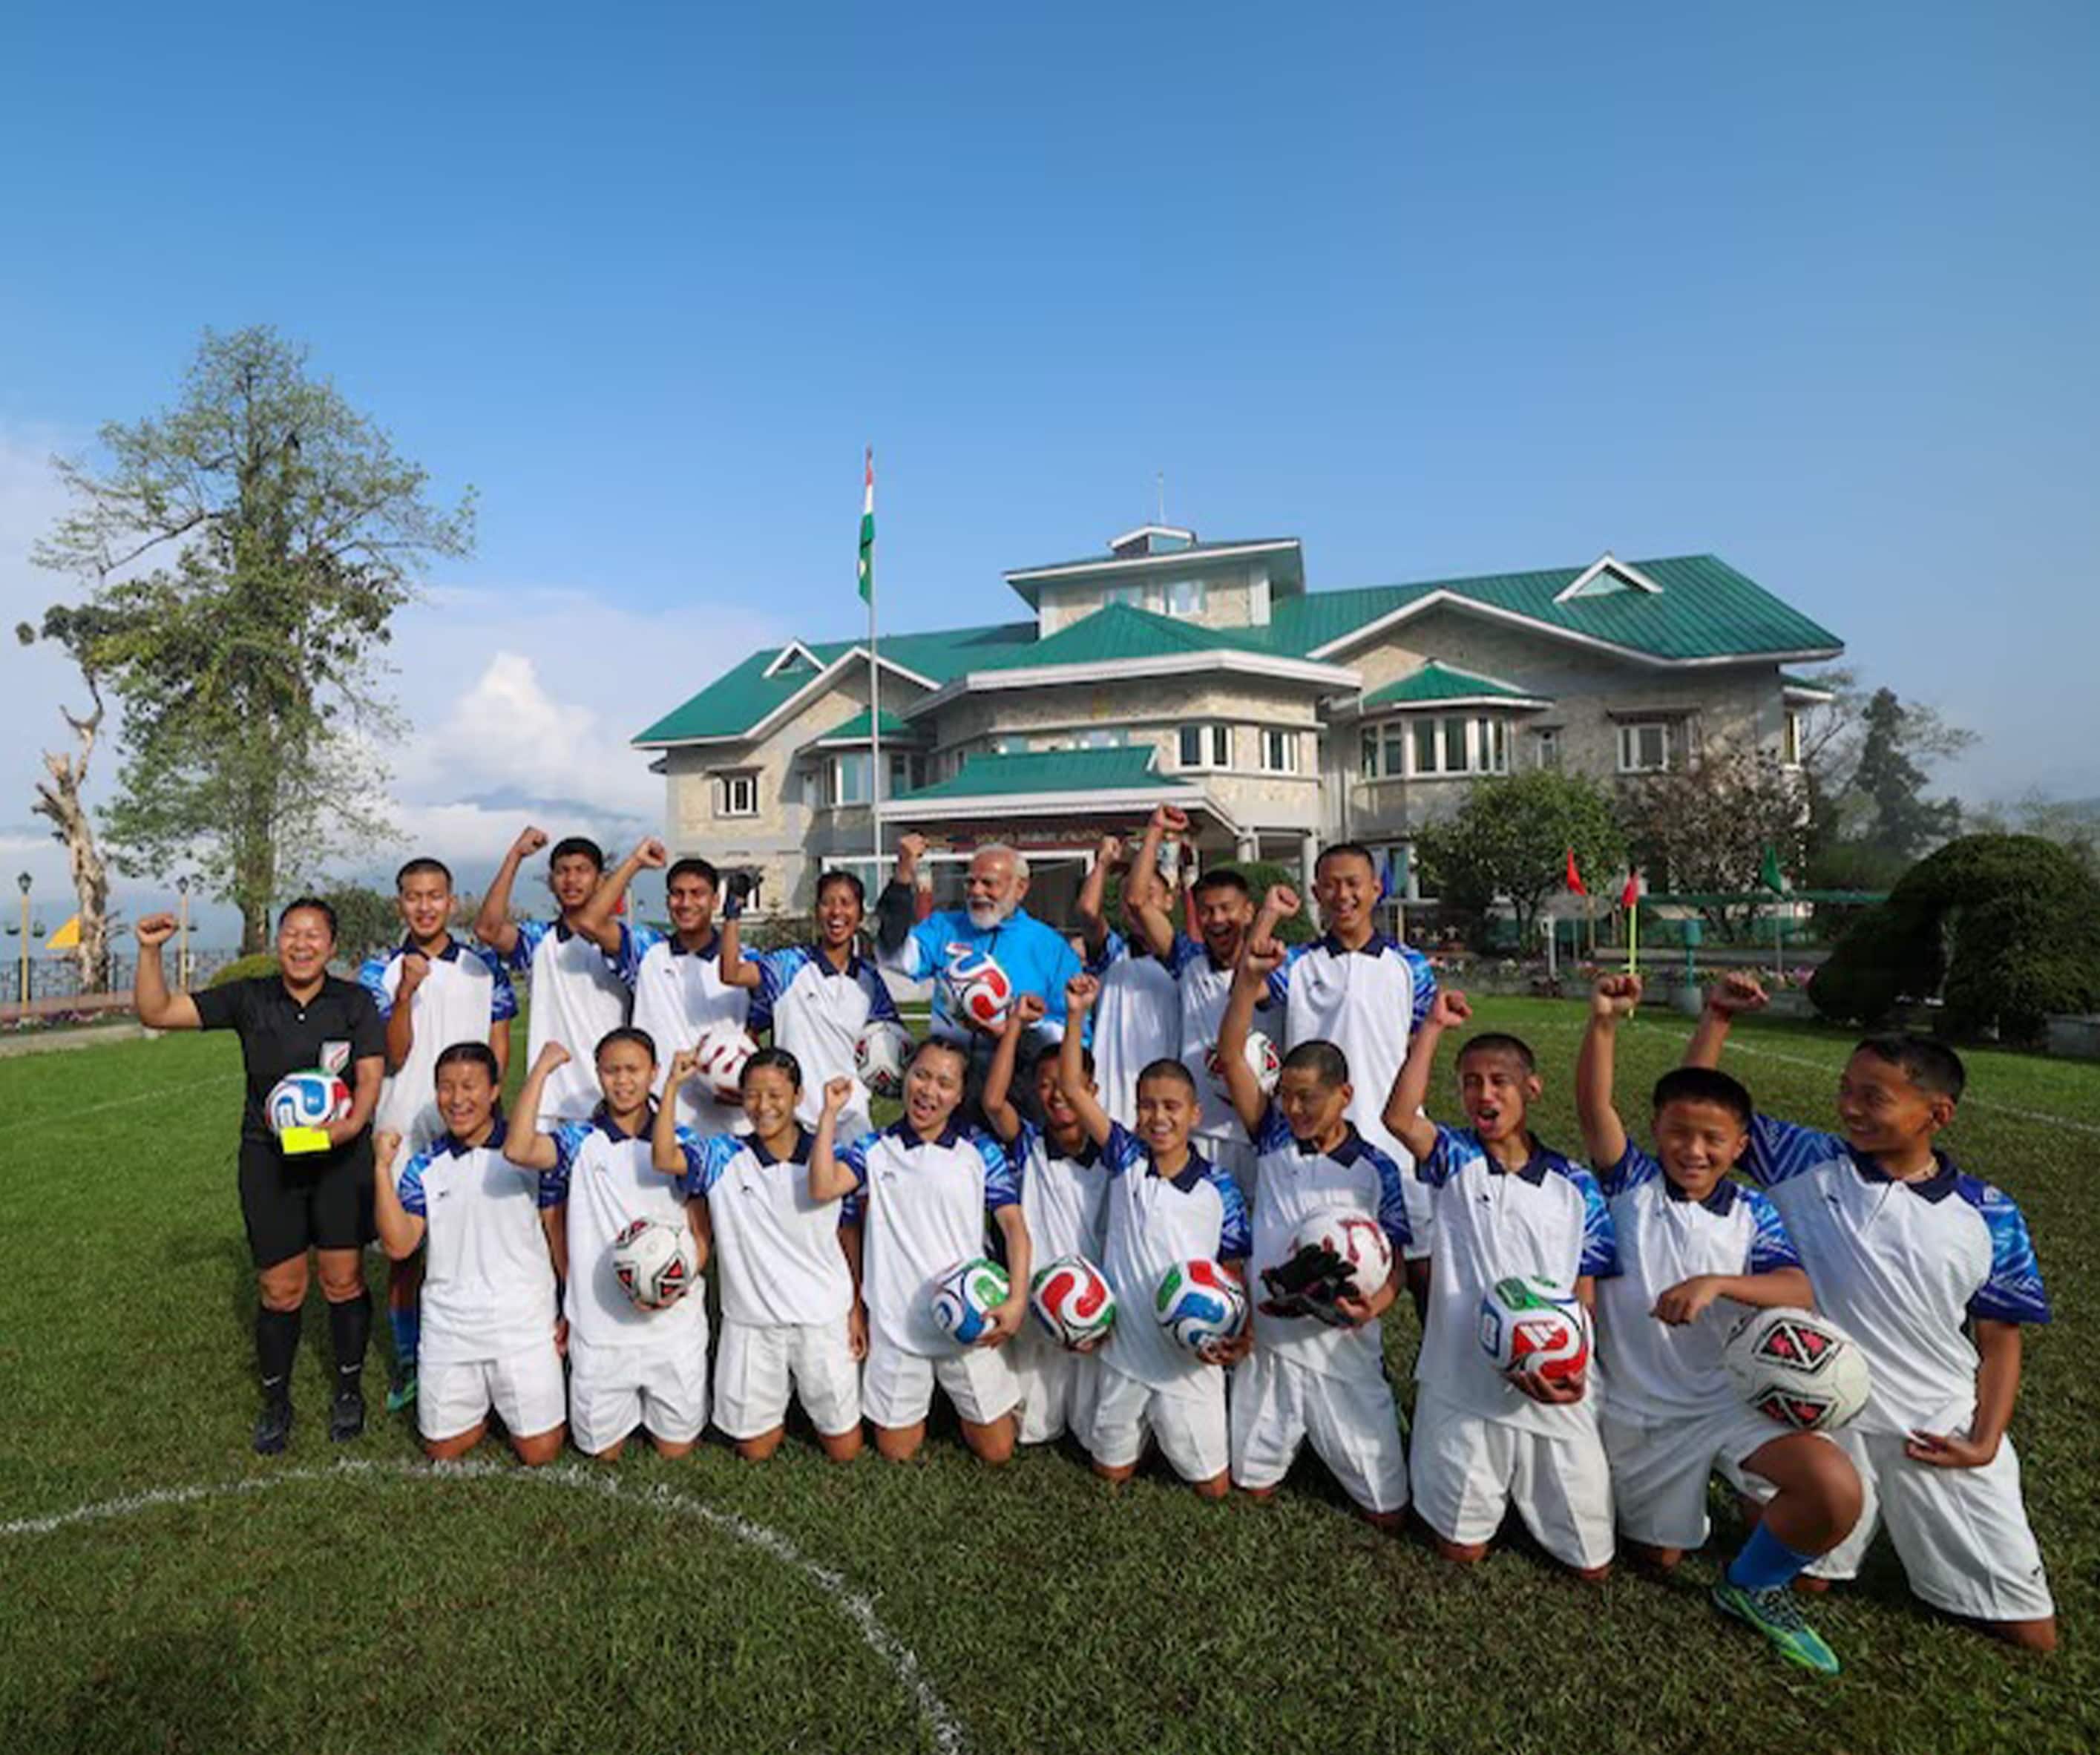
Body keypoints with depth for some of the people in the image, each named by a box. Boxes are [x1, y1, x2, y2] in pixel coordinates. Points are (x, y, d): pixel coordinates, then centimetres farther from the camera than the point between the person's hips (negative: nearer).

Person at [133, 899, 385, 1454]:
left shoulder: (354, 1001, -3)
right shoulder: (249, 999, 0)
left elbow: (371, 1076, -7)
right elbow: (157, 1013, -2)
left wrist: (353, 1122, -25)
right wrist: (149, 952, -15)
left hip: (342, 1157, -1)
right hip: (269, 1160, 1)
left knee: (343, 1280, 7)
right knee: (280, 1289, 7)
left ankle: (349, 1391, 26)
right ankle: (276, 1402, 28)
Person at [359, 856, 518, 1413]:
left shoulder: (483, 965, 3)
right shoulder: (380, 971, 2)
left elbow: (499, 1046, 5)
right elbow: (395, 1056, -6)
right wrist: (405, 993, -20)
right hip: (402, 1131, 1)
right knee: (403, 1250, 9)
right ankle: (408, 1360, 25)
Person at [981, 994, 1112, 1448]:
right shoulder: (1029, 1147, -4)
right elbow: (993, 1102, -23)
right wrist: (1015, 1025, -22)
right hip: (1037, 1310, 0)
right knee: (1033, 1430, 14)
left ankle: (1086, 1423, 38)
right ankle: (1044, 1417, 42)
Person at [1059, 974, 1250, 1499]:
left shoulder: (1220, 1189, -10)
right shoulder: (1126, 1160, -7)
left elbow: (1233, 1272, -3)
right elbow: (1073, 1088, -12)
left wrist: (1229, 1335, -20)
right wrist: (1076, 1015, -21)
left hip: (1191, 1359, -2)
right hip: (1123, 1352, 2)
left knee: (1213, 1486, 11)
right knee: (1111, 1471, 19)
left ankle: (1177, 1438, 41)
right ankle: (1143, 1437, 48)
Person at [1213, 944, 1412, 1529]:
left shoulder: (1376, 1170, -9)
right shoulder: (1275, 1140, -3)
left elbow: (1395, 1259, -5)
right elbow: (1231, 1058, -12)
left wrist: (1375, 1303, -27)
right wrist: (1248, 980, -24)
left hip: (1341, 1344, -2)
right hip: (1266, 1336, 3)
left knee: (1386, 1511, 7)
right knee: (1252, 1483, 17)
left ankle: (1368, 1476, 38)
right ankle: (1276, 1455, 47)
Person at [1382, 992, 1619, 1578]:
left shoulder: (1576, 1186, 0)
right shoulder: (1455, 1160, -3)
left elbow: (1586, 1291, 1)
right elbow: (1399, 1116, -25)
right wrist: (1432, 1028, -22)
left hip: (1552, 1392, 1)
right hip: (1462, 1387, -1)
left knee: (1591, 1560, 12)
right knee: (1461, 1547, 13)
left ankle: (1524, 1497, 38)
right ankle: (1484, 1501, 42)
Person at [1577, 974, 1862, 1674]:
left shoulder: (1753, 1213, -5)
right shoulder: (1632, 1183, -9)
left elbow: (1801, 1294, -20)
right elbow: (1594, 1109, -24)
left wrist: (1717, 1283, -38)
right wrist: (1603, 1022, -38)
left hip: (1732, 1400, 0)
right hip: (1639, 1411, 0)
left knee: (1837, 1491, -25)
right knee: (1661, 1554, 12)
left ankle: (1751, 1583, 5)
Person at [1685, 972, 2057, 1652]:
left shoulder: (1989, 1215, -5)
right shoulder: (1807, 1163, -7)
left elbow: (2000, 1340, 2)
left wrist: (1985, 1442, -8)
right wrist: (1717, 1017, -15)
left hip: (1942, 1437, 1)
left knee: (2030, 1633, 9)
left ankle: (1913, 1533, 33)